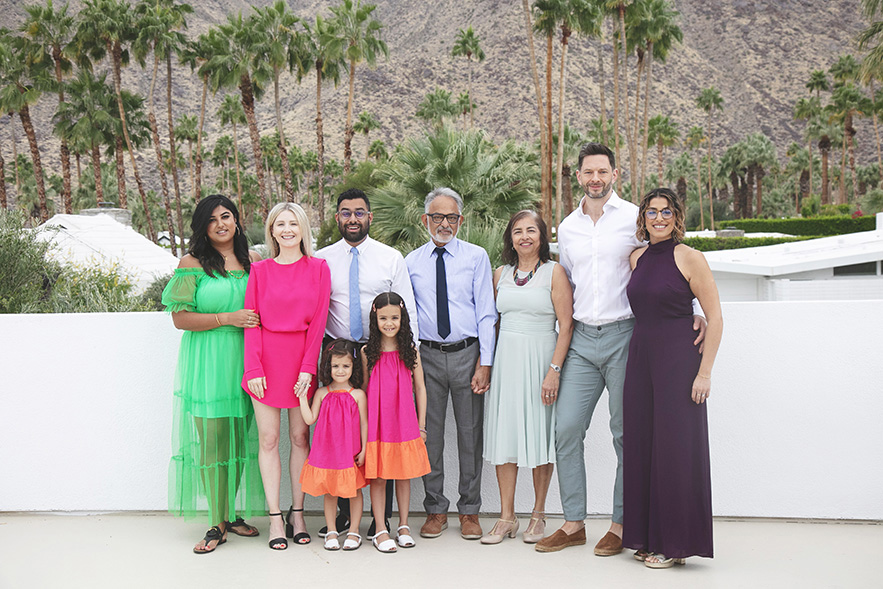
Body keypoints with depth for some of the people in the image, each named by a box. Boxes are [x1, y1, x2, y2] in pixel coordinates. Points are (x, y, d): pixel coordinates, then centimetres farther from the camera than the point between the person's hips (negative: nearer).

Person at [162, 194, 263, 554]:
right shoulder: (193, 263, -1)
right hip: (207, 362, -3)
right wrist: (227, 318, -14)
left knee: (239, 439, 7)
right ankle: (217, 524, 5)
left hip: (245, 361, 4)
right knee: (211, 440, -3)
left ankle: (232, 513, 21)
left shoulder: (253, 261, 10)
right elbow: (180, 318, -6)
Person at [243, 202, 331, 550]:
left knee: (300, 437, 5)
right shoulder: (260, 270, 5)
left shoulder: (318, 268, 4)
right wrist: (253, 367, -8)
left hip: (301, 359, 0)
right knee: (269, 439, 1)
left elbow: (318, 321, 0)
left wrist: (308, 366, -8)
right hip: (266, 359, 0)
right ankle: (275, 518, 8)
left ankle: (297, 513, 16)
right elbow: (251, 322, 2)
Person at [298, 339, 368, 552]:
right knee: (329, 491, 9)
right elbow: (310, 419, 0)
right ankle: (331, 531, 20)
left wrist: (364, 450, -4)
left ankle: (353, 531, 18)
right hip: (327, 451, 1)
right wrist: (303, 398, -8)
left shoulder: (358, 394, -2)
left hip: (351, 452, -1)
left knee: (354, 490, 5)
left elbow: (364, 424, 0)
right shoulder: (322, 394, 2)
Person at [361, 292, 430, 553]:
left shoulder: (410, 351, 2)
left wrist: (421, 425, 5)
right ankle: (380, 531, 10)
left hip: (405, 424, 1)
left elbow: (420, 388, 7)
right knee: (378, 477, 1)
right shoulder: (367, 352, 0)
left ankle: (404, 526, 22)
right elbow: (364, 390, 5)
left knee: (404, 475, 9)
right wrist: (363, 425, 2)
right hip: (376, 424, -1)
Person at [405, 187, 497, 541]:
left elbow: (486, 313, 0)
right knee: (429, 433, 6)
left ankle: (469, 511, 17)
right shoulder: (411, 262, 8)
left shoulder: (476, 257, 3)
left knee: (470, 433, 5)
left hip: (467, 353, -1)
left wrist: (484, 363, -8)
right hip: (427, 355, 1)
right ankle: (435, 510, 19)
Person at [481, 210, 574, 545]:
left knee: (540, 434, 2)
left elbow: (566, 326, -7)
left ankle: (538, 515, 16)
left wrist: (554, 370, -16)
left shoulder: (554, 273, -2)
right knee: (504, 433, 2)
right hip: (505, 358, 4)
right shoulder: (501, 275, 11)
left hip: (540, 358, -4)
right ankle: (506, 517, 10)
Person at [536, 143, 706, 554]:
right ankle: (573, 523, 11)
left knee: (625, 433, 1)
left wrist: (693, 313, -10)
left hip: (623, 335, -4)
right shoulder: (567, 228, 14)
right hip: (581, 339, 4)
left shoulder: (635, 219, 0)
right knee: (566, 429, 1)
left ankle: (621, 525, 12)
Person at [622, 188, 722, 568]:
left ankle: (674, 543, 8)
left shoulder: (689, 258, -7)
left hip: (678, 361, -6)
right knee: (640, 445, 8)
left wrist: (704, 372, -14)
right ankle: (646, 537, 19)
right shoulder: (637, 258, 11)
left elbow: (715, 317, -9)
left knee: (674, 447, -2)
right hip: (640, 358, 6)